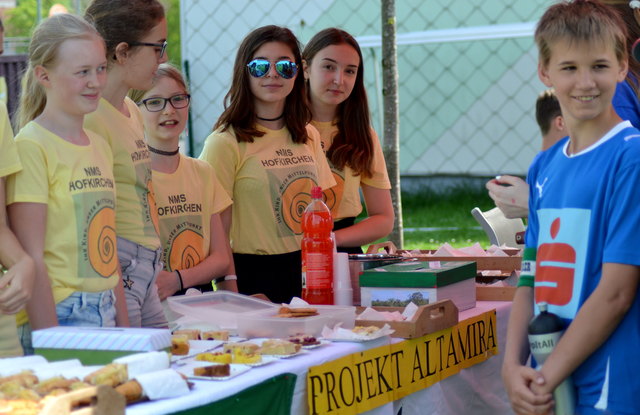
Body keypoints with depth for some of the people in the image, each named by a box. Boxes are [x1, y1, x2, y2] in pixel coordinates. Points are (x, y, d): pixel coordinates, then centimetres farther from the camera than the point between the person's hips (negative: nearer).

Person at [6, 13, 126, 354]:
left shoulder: (100, 147, 12)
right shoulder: (32, 146, -11)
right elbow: (31, 258, -14)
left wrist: (124, 327, 12)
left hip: (105, 319, 7)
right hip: (58, 318, -7)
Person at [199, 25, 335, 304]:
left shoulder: (308, 137, 11)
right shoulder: (226, 142, -9)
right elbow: (217, 230, -11)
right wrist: (232, 293, -17)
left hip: (307, 271, 5)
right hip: (254, 275, -5)